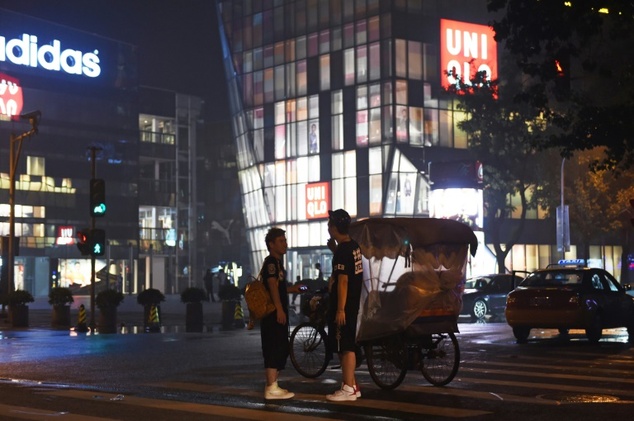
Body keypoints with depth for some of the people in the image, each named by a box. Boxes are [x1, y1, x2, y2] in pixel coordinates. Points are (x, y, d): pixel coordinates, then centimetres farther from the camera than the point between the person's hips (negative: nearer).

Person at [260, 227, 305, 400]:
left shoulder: (277, 262, 21)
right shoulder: (271, 262, -10)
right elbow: (272, 285, -21)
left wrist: (292, 289, 22)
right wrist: (279, 309, -27)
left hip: (278, 313, 10)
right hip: (273, 313, -10)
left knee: (280, 350, 12)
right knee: (274, 349, -11)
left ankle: (272, 385, 17)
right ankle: (272, 388, -12)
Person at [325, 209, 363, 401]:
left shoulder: (343, 250, -18)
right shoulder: (353, 246, 11)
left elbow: (343, 281, -22)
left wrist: (340, 309, -22)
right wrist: (334, 250, 16)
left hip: (343, 305, -10)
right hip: (351, 304, 10)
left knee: (345, 347, -6)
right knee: (346, 346, 15)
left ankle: (348, 389, -3)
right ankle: (351, 385, 21)